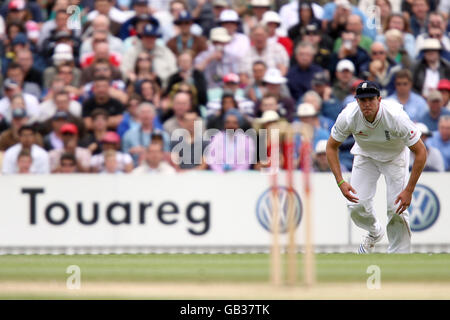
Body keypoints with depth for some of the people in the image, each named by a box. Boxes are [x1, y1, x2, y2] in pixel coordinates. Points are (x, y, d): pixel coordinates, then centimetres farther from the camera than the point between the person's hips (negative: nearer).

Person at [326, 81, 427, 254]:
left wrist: (409, 190, -30)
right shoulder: (348, 116, -29)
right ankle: (375, 233, 26)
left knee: (397, 209, -15)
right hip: (365, 155, 2)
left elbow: (420, 151, -29)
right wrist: (340, 181, -23)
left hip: (395, 156, -2)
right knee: (356, 206, -8)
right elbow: (331, 146, -12)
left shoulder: (396, 117, -36)